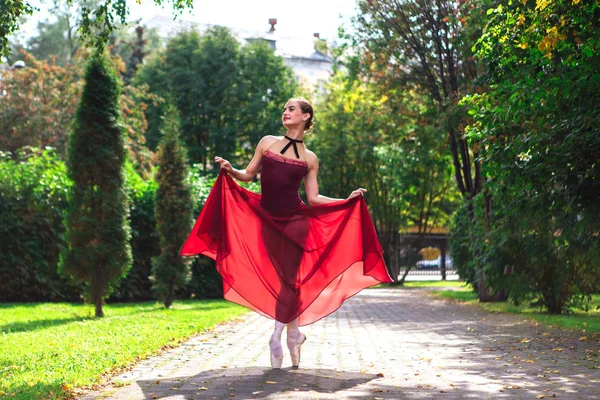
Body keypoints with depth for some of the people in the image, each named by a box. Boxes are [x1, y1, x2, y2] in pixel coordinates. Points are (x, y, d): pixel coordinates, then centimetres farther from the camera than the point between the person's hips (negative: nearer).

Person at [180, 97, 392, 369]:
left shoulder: (310, 158, 6)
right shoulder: (267, 142, 8)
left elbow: (313, 198, 5)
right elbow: (248, 175, 11)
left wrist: (348, 199, -3)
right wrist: (230, 170, -9)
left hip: (295, 221, -1)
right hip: (267, 221, 2)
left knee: (289, 279, -7)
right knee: (281, 279, 6)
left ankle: (276, 338, -1)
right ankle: (294, 334, 18)